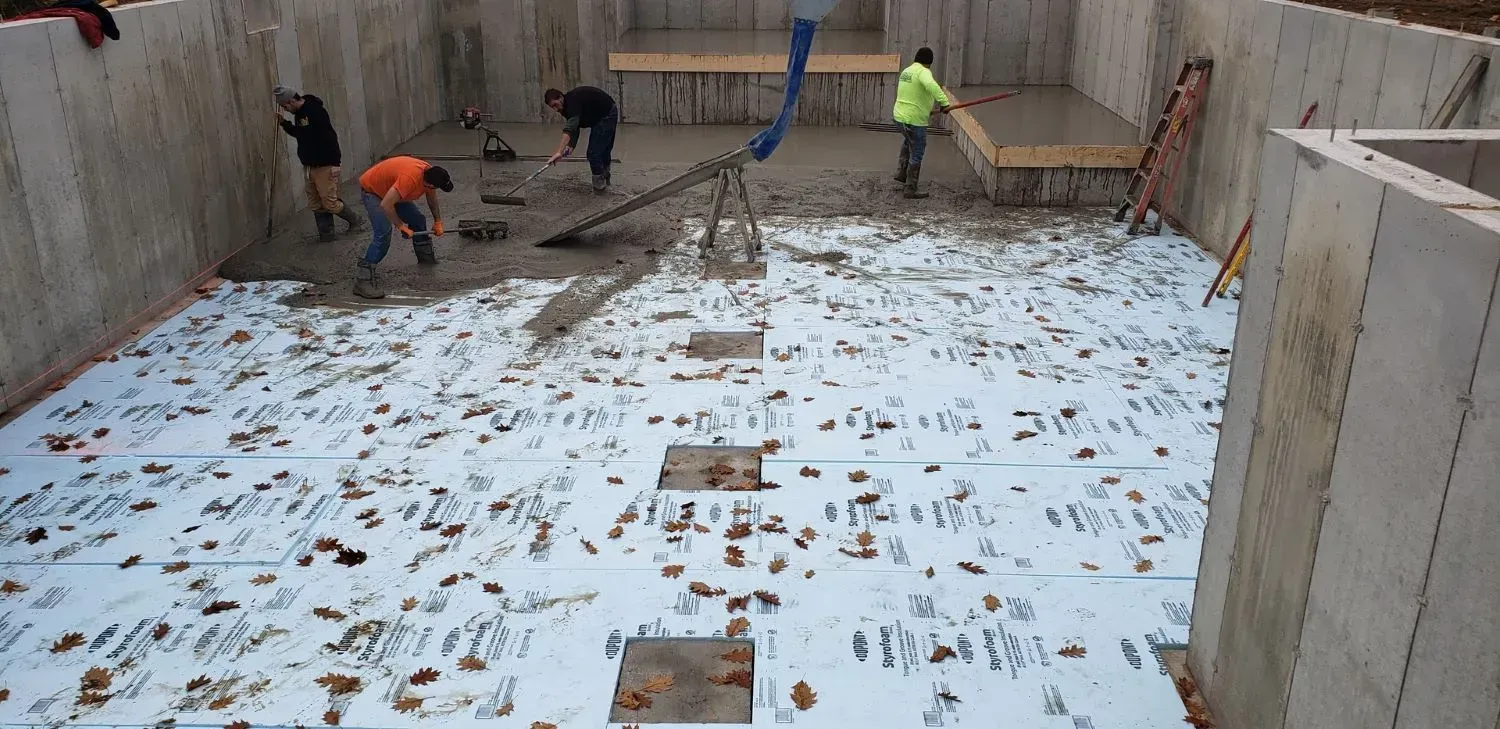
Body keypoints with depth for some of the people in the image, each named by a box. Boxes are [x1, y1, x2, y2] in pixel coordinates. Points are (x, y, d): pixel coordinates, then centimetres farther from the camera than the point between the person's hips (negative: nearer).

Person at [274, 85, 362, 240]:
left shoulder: (315, 111, -19)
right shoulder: (299, 113, 11)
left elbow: (329, 137, -24)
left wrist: (333, 163, -25)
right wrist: (284, 123, 11)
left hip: (325, 165, -9)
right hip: (310, 166, 9)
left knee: (330, 202, -5)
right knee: (316, 204, 10)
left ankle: (355, 220, 15)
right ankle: (326, 234, 18)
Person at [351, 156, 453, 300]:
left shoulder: (429, 173, -13)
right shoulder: (410, 178, -39)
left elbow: (432, 200, 10)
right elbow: (385, 205, -38)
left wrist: (438, 221, 10)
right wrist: (401, 226, -27)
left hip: (391, 190, 9)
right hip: (371, 190, -9)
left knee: (418, 220, 14)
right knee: (383, 234, -23)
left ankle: (426, 257, 38)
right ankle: (362, 281, -26)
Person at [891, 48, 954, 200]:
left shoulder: (906, 71, 12)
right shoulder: (923, 72, -15)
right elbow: (931, 85, -37)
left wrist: (927, 110, 29)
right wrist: (944, 101, -39)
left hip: (899, 116, 9)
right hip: (915, 120, -9)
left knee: (908, 141, 36)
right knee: (917, 155, 3)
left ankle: (901, 173, 37)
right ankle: (911, 190, 8)